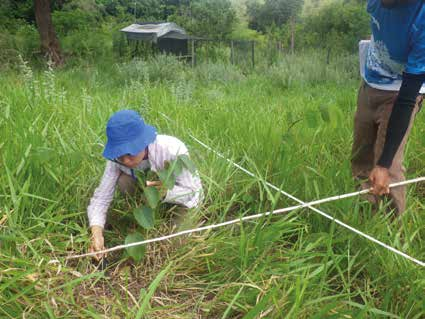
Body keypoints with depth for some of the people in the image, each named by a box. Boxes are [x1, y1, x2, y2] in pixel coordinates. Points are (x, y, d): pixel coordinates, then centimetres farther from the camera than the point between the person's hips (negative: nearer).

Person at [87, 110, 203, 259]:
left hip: (182, 190, -3)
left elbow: (192, 193, -31)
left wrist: (166, 192, -52)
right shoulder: (117, 158, -28)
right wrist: (96, 233, -44)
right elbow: (101, 198, -26)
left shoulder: (173, 150, -38)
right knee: (124, 181, -26)